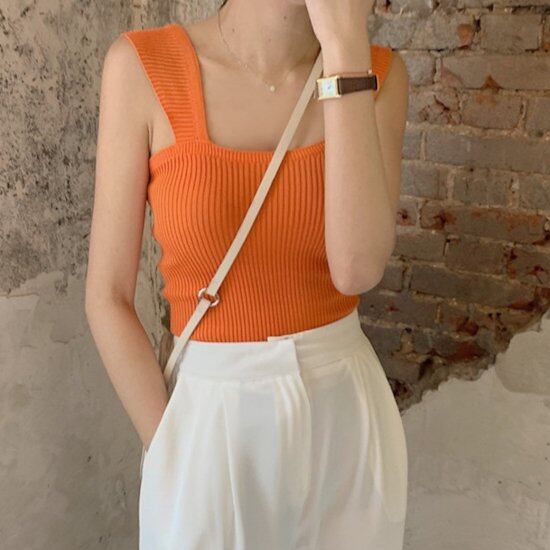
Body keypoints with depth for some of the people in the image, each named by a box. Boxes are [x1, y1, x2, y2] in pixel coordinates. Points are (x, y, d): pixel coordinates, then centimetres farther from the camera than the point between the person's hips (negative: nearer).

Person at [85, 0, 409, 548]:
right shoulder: (142, 64, -11)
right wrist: (172, 457, -7)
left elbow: (358, 269, -20)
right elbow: (107, 297, -7)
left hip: (347, 418, 3)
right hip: (215, 423, -2)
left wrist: (346, 45, -22)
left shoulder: (377, 73, -5)